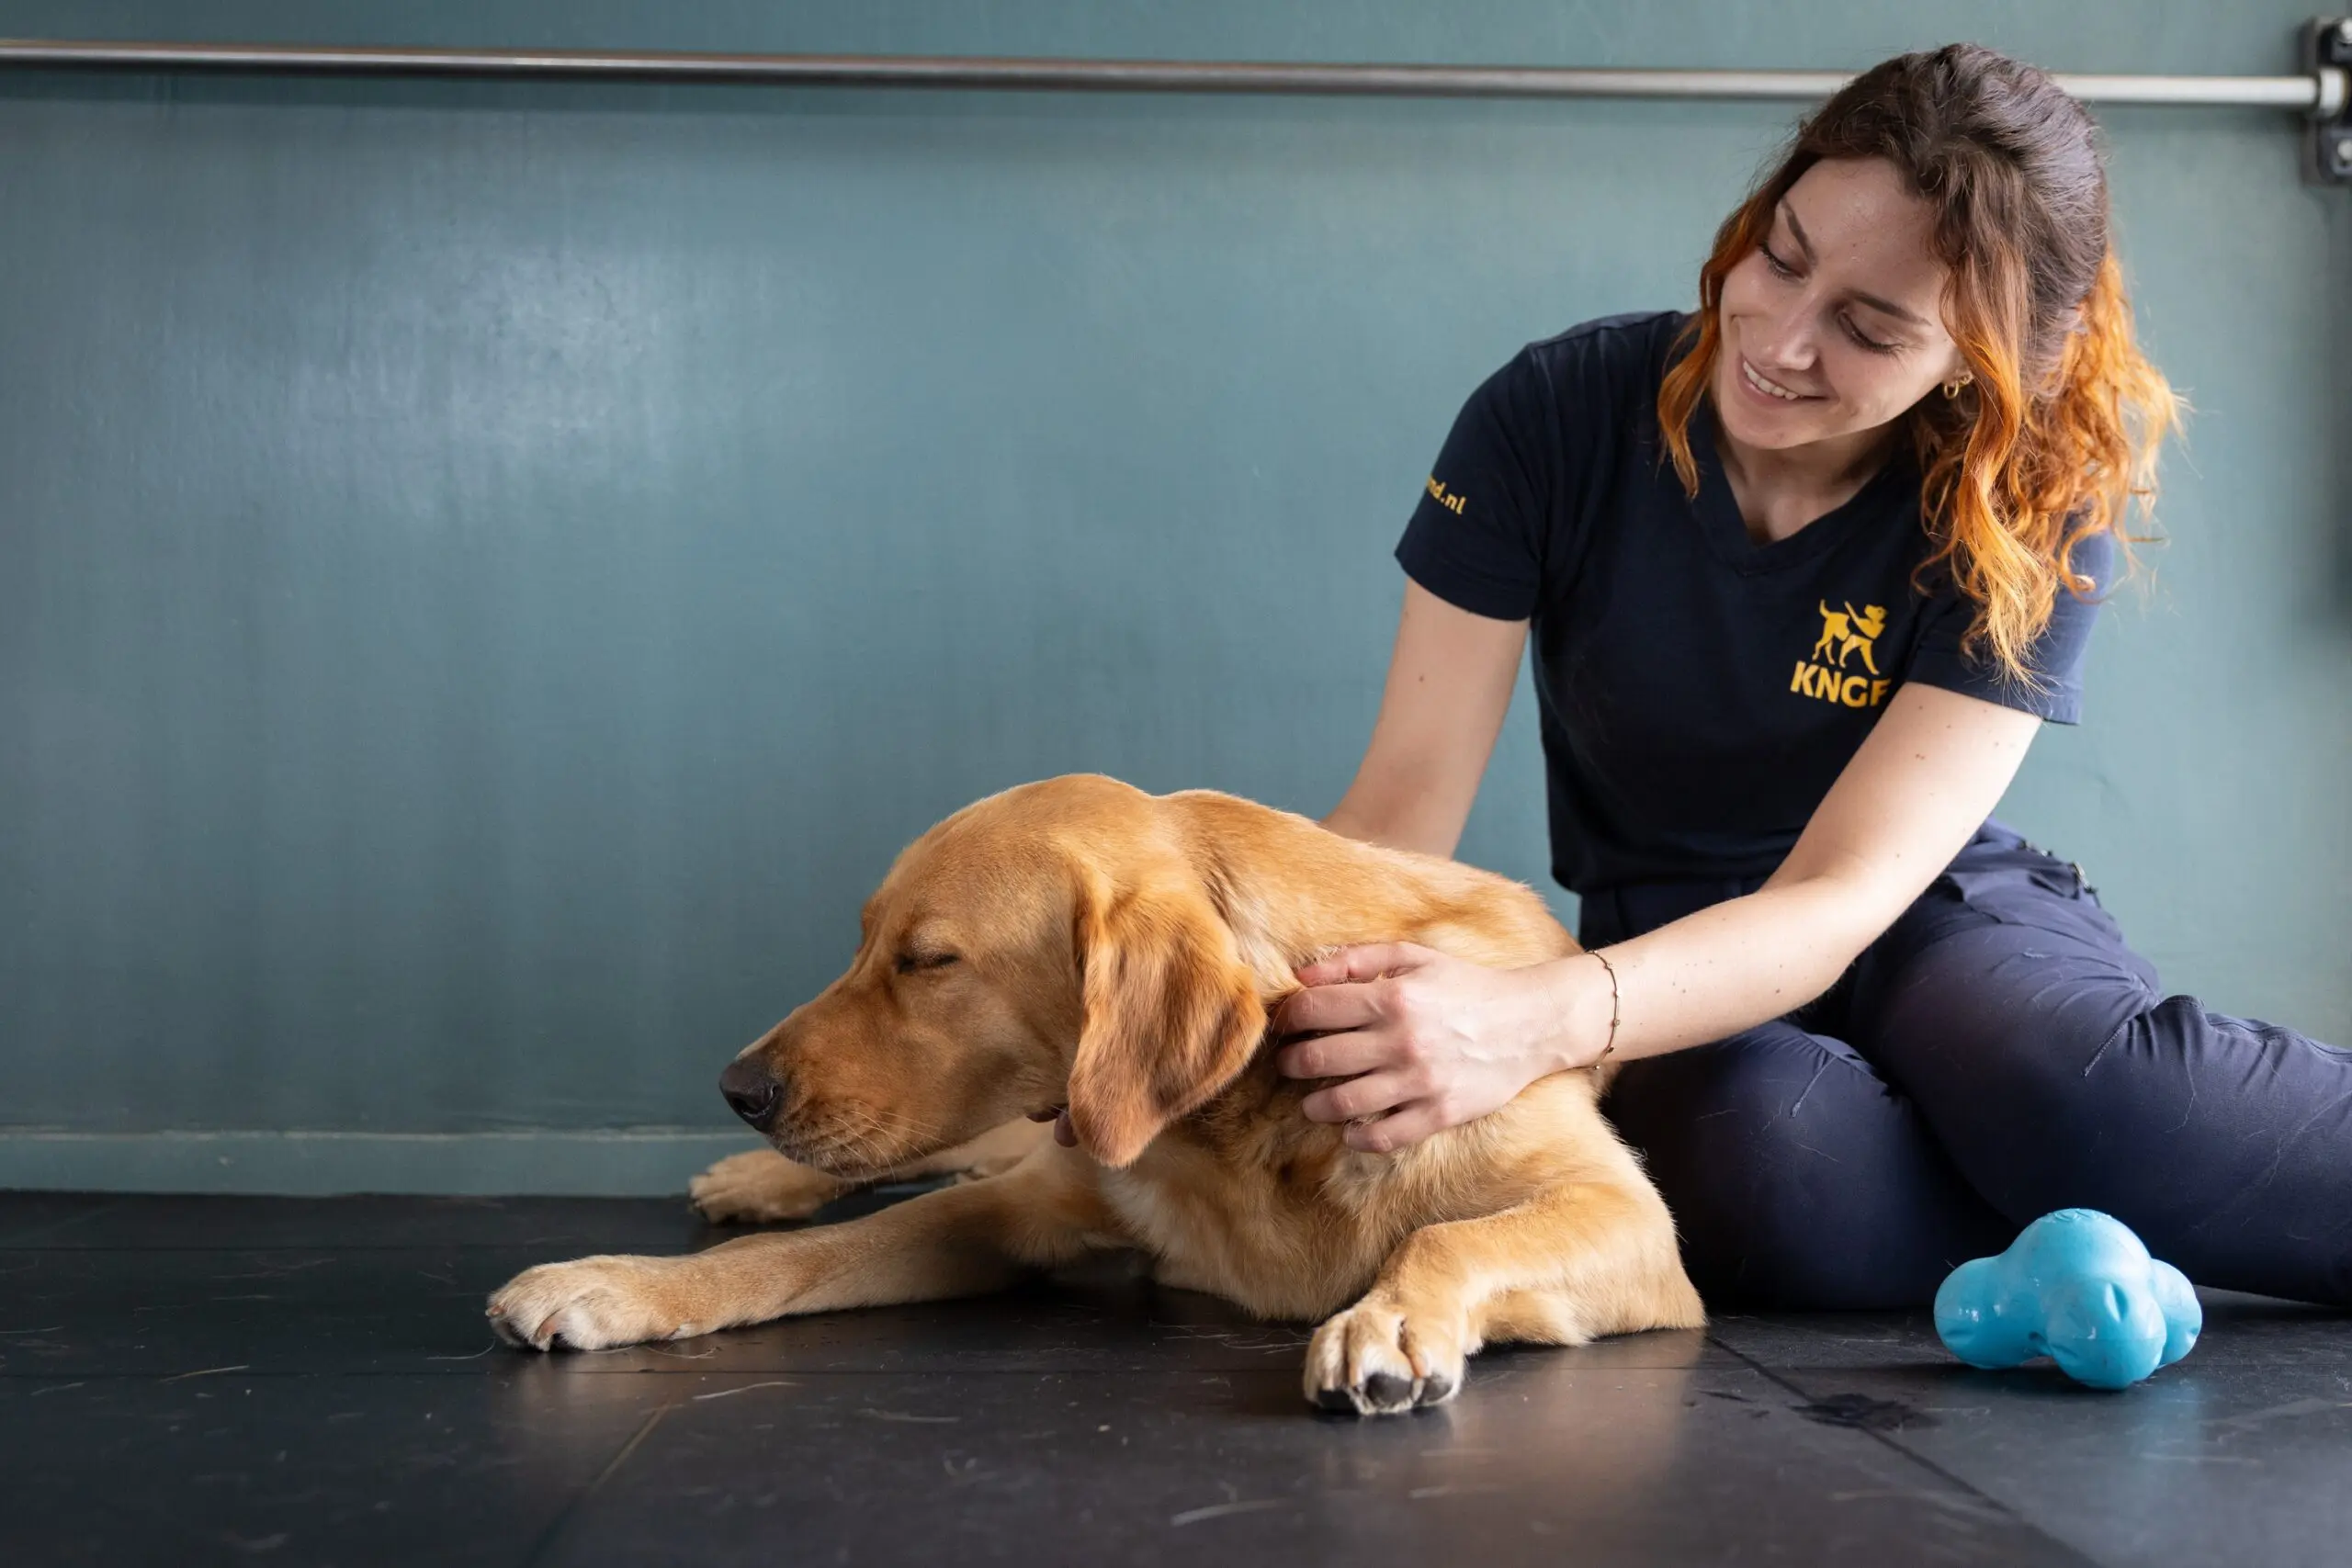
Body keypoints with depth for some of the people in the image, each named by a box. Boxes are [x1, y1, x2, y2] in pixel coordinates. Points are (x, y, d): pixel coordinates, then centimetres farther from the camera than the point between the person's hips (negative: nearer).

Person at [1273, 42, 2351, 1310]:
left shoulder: (2032, 519, -15)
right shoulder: (1558, 413, -13)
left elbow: (1839, 898, -25)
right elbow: (1404, 802, -14)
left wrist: (1533, 1021, -43)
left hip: (1940, 921, 0)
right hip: (1666, 961, 1)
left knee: (2084, 1090, -36)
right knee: (1768, 1162, -36)